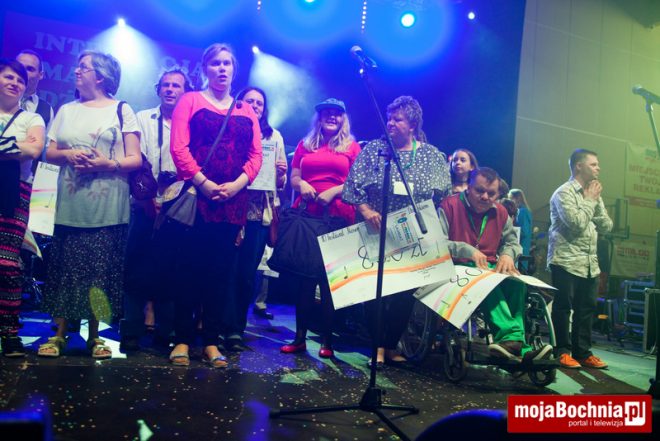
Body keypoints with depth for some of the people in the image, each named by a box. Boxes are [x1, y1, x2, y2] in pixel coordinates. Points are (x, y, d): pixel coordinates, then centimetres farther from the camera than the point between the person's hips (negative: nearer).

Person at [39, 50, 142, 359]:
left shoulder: (122, 110, 6)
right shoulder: (66, 110, 17)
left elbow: (136, 160, 0)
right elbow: (49, 152, 14)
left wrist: (108, 163, -17)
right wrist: (68, 154, -7)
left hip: (107, 207, -3)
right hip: (70, 203, 3)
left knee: (101, 269, 0)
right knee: (65, 266, 1)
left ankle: (94, 335, 10)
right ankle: (59, 333, 10)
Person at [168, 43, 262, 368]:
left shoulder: (246, 111, 17)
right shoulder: (191, 101, 8)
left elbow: (256, 154, 9)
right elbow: (178, 147, -4)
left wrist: (237, 184, -9)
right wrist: (203, 183, -15)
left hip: (233, 201, 3)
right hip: (195, 196, -3)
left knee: (221, 271, 4)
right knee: (191, 268, -1)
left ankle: (211, 341, 10)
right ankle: (182, 340, 6)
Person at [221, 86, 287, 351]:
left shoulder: (274, 136, 15)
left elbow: (281, 182, 15)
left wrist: (281, 173, -6)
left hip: (261, 212, 2)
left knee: (247, 273, 3)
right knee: (230, 270, -6)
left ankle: (235, 329, 14)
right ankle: (233, 329, 4)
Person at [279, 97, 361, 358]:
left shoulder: (352, 147, 10)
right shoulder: (305, 145, 18)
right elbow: (293, 178, 16)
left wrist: (333, 192, -12)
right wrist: (301, 184, -6)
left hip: (338, 216, -2)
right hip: (305, 213, 3)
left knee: (330, 277, -1)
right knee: (302, 276, 2)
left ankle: (326, 339, 6)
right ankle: (300, 337, 9)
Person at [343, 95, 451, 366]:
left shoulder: (433, 156, 6)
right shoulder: (373, 149, 3)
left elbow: (443, 195, 5)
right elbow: (355, 186, -3)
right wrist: (366, 211, -18)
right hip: (377, 232, -1)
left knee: (406, 291, 4)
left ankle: (391, 345, 19)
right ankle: (378, 344, 9)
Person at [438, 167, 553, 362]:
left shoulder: (500, 213, 13)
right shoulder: (450, 206, -4)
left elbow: (513, 242, 22)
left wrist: (507, 254, -3)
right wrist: (467, 251, -23)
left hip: (491, 269, 5)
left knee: (517, 282, -28)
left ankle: (513, 341, -38)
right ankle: (511, 335, -47)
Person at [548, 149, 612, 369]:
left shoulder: (592, 194, 16)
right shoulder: (564, 192, -7)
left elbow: (606, 227, 12)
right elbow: (576, 223, -20)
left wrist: (596, 201, 0)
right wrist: (590, 200, -7)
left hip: (589, 264, 7)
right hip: (566, 261, -7)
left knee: (586, 309, 8)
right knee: (563, 308, -1)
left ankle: (582, 352, 17)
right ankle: (562, 351, 8)